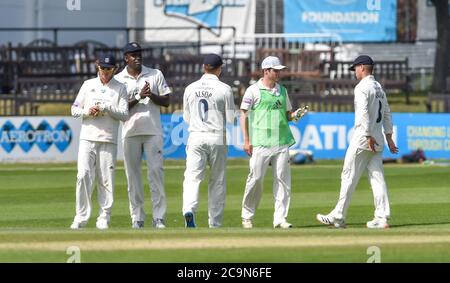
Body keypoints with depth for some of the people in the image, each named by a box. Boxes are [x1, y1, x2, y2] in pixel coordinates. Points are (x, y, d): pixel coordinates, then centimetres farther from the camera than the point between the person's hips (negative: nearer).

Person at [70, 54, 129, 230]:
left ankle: (104, 218, 4)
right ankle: (81, 217, -5)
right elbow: (75, 110, 12)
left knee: (106, 180, -2)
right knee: (83, 176, -9)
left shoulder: (120, 88, 8)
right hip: (87, 138, 1)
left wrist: (106, 108, -13)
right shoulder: (88, 85, 13)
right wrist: (87, 111, -8)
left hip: (108, 140, -1)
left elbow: (124, 115, 0)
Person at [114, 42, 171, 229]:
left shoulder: (155, 75, 8)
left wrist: (151, 95, -12)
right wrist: (139, 97, -14)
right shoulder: (118, 79, 5)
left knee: (156, 172, -7)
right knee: (133, 175, 1)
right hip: (131, 132, 0)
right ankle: (137, 218, 7)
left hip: (153, 131, 0)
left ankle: (159, 217, -6)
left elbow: (166, 101, 7)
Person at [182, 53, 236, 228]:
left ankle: (189, 209, -32)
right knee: (217, 181, 9)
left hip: (195, 137, 1)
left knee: (192, 177, -5)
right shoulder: (224, 89, -5)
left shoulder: (190, 89, 5)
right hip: (217, 138, -1)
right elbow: (231, 119, -1)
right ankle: (215, 223, 12)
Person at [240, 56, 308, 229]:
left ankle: (280, 218, 1)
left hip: (282, 142, 5)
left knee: (283, 179, -1)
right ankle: (247, 216, 9)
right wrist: (246, 141, -8)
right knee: (256, 179, -5)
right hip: (260, 142, -5)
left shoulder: (282, 91, 16)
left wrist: (295, 115, -2)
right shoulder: (254, 90, 1)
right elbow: (244, 115, -1)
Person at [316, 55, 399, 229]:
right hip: (378, 140, 8)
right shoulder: (379, 88, 17)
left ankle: (338, 217, 2)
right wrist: (389, 137, 22)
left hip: (363, 138, -8)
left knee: (349, 177, -2)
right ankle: (382, 218, -2)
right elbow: (386, 113, 20)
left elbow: (363, 113, -21)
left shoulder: (362, 87, -11)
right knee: (377, 178, 5)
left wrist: (369, 136, -24)